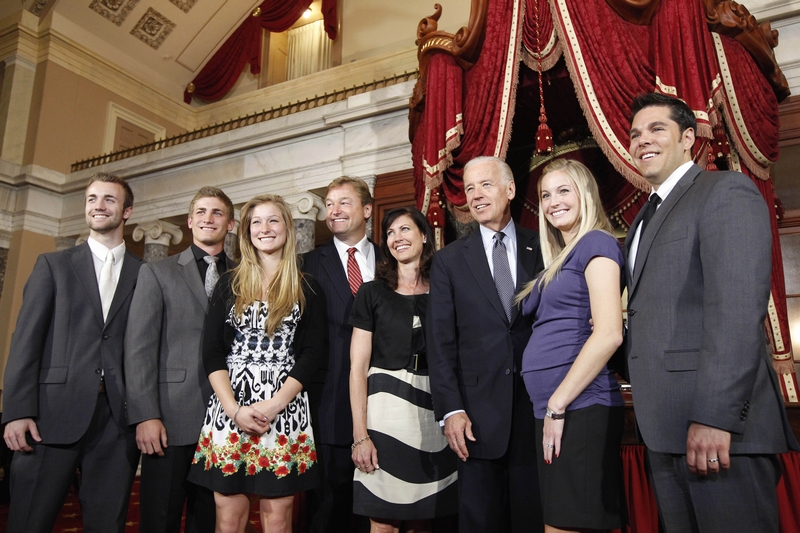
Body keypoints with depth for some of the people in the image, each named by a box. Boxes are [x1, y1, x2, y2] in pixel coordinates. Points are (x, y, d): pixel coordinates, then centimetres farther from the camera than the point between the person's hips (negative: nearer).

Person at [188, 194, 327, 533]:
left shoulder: (307, 289, 6)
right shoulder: (230, 284, 9)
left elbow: (313, 352, -1)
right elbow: (212, 352, 3)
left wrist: (272, 406, -12)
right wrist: (235, 410, -10)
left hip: (285, 409, -1)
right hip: (230, 406, 1)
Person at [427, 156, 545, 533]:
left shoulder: (543, 249, 5)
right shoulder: (449, 261, 5)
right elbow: (440, 342, 1)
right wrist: (450, 409, -6)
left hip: (538, 407, 0)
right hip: (479, 414, 0)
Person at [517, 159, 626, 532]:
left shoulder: (596, 243, -6)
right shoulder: (559, 258, 19)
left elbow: (609, 333, -18)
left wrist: (557, 405, -16)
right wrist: (550, 409, 8)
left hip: (579, 408, -9)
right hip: (551, 410, 9)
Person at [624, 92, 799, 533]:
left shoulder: (726, 191, -5)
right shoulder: (645, 218, 21)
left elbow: (738, 308, -17)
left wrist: (714, 417, -22)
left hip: (718, 427, -8)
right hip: (664, 429, 8)